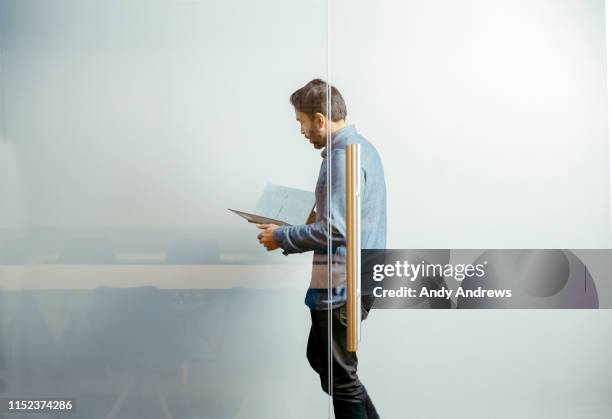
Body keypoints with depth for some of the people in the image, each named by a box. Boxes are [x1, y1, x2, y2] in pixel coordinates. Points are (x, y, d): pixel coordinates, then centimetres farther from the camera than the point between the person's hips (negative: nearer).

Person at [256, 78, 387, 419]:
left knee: (340, 375, 4)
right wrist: (290, 231, 15)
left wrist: (281, 238, -11)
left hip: (343, 284, -10)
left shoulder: (343, 157, -19)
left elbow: (334, 229, -23)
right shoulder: (362, 147, 12)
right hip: (359, 277, 10)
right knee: (321, 358, 22)